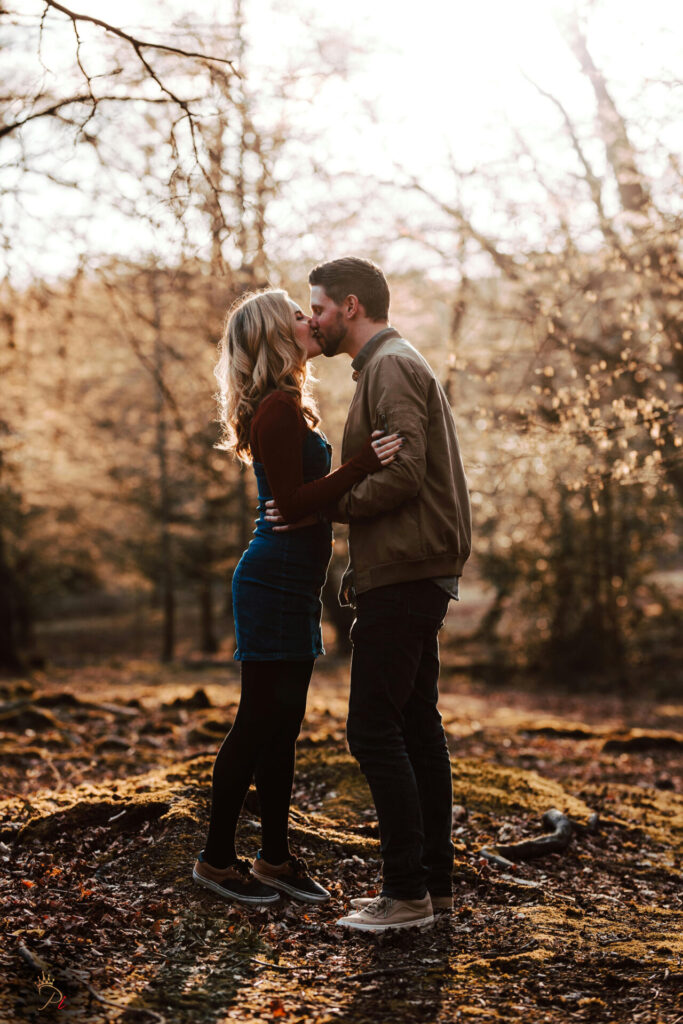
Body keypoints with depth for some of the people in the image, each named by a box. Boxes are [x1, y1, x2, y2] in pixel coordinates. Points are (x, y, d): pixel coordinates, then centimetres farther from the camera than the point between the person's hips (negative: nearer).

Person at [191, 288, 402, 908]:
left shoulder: (287, 407, 17)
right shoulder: (278, 409, -14)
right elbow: (294, 502, -19)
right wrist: (361, 466, -26)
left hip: (292, 583, 10)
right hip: (276, 582, -10)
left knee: (282, 724, 12)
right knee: (258, 722, -3)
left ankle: (275, 857, 20)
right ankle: (217, 859, 8)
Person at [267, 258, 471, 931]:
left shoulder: (391, 366, -10)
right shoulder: (393, 366, 22)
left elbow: (403, 474, -21)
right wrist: (359, 572, 18)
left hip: (404, 576, -11)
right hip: (414, 573, 11)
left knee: (373, 727, -9)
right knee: (416, 725, 12)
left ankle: (407, 892, -4)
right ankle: (435, 881, 18)